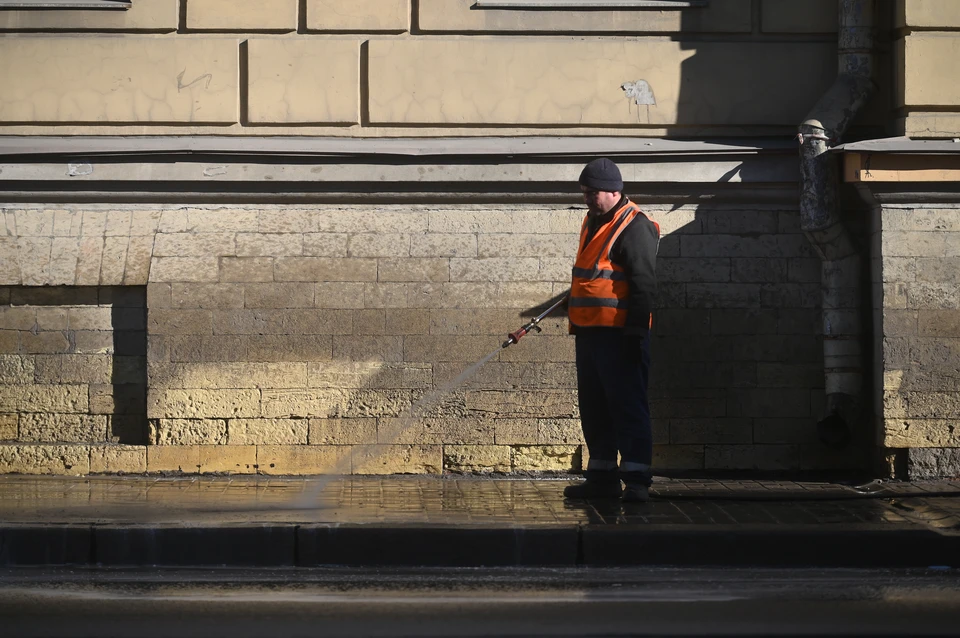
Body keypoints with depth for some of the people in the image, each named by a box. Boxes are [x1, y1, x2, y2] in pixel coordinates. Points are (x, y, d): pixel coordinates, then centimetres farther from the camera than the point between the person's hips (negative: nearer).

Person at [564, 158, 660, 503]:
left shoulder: (635, 227, -11)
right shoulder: (592, 223, 18)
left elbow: (644, 286, -16)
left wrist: (635, 332, -20)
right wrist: (574, 306, 24)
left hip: (619, 334, -10)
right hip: (589, 332, 10)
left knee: (628, 407, -8)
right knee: (594, 410, 12)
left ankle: (637, 480, -8)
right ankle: (602, 477, 19)